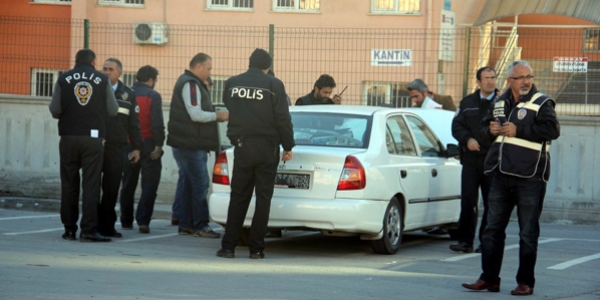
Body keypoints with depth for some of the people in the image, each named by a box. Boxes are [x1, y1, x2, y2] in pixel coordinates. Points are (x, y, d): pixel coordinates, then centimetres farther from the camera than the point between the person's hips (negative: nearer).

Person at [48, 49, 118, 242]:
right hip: (93, 137, -1)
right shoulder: (102, 80, 0)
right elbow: (113, 111, -1)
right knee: (91, 184, 0)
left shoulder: (64, 79, 1)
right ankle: (88, 230, -7)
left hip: (69, 137, 1)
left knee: (69, 184, 9)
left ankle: (69, 230, 10)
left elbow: (54, 110, -2)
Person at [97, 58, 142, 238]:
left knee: (112, 189, 1)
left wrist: (136, 147, 9)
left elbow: (134, 124, 14)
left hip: (116, 148, 2)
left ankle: (107, 226, 6)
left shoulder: (128, 95, 12)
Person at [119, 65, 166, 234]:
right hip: (148, 144, -5)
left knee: (128, 184, 14)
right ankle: (143, 221, -13)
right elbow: (157, 123, -15)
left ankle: (126, 221, 17)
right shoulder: (153, 96, -7)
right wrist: (159, 145, -13)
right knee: (149, 184, -3)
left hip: (128, 144, 5)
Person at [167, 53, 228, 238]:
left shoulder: (191, 83, 21)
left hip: (187, 144, 11)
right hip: (191, 144, -11)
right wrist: (218, 116, -10)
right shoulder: (190, 84, -13)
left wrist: (215, 116, 12)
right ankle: (200, 225, -9)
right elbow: (196, 115, -20)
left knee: (186, 182, 11)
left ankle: (185, 224, 13)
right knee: (200, 183, -9)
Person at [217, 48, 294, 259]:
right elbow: (283, 118, -8)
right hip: (266, 147, -3)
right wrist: (288, 147, 0)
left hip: (242, 147, 3)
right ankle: (256, 248, 1)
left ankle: (228, 246, 4)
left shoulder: (232, 83, 4)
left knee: (238, 197, 8)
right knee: (263, 198, 3)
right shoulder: (273, 85, -7)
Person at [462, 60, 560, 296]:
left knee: (528, 233, 0)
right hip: (501, 177, 6)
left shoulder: (541, 103, -5)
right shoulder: (500, 103, 14)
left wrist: (519, 131, -18)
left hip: (530, 179, -6)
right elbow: (486, 128, 26)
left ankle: (525, 282, 7)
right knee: (493, 230, 9)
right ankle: (489, 279, 16)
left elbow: (552, 130, -18)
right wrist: (490, 130, 2)